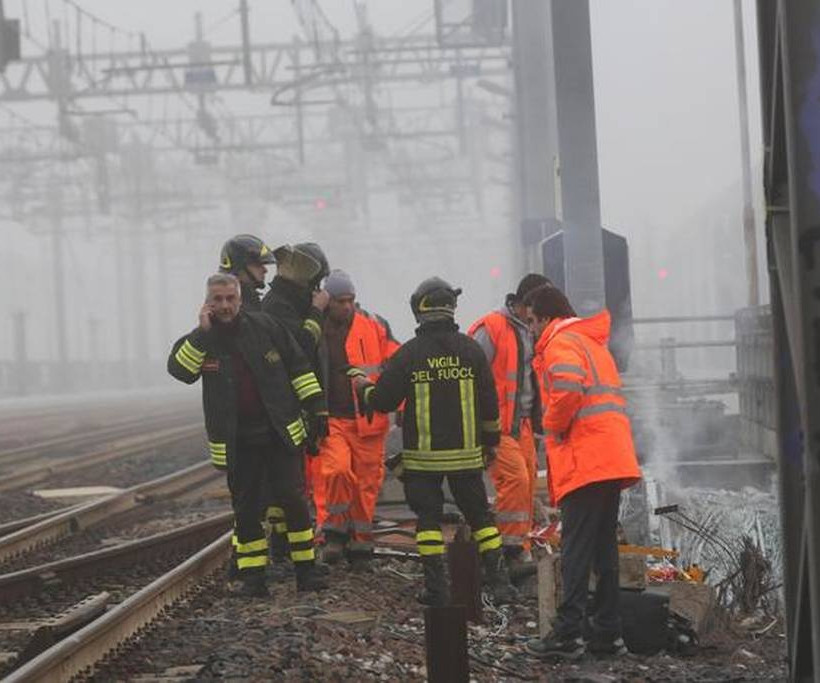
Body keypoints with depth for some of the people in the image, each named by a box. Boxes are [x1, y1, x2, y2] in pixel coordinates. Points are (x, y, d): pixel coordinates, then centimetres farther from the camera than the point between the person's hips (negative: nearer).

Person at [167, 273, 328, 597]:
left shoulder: (264, 326, -1)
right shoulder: (201, 338, 1)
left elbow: (298, 366, 5)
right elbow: (179, 368, -18)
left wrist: (315, 406, 0)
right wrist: (202, 333, -23)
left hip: (280, 432, -1)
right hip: (236, 442, 1)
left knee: (293, 500, -2)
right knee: (246, 508, 5)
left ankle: (306, 570, 8)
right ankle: (253, 575, 13)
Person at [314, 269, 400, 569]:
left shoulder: (374, 327, 5)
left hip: (368, 421, 1)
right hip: (330, 420, -1)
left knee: (366, 483, 5)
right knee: (336, 470, -22)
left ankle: (360, 544, 19)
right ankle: (334, 533, -5)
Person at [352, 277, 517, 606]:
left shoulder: (409, 353, -7)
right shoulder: (471, 350, 0)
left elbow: (383, 400, -2)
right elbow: (489, 404, 5)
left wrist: (362, 388, 20)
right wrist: (491, 442, 18)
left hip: (423, 455, -2)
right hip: (466, 453, 2)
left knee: (428, 517, 6)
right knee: (479, 515, 11)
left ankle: (436, 587, 2)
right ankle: (499, 582, 7)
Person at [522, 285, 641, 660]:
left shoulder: (561, 342, -5)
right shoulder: (592, 340, 25)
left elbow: (568, 388, -24)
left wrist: (553, 425, -8)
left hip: (585, 461, -9)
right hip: (614, 460, 9)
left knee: (576, 549, -9)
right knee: (604, 548, 12)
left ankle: (567, 634, -11)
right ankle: (606, 632, 14)